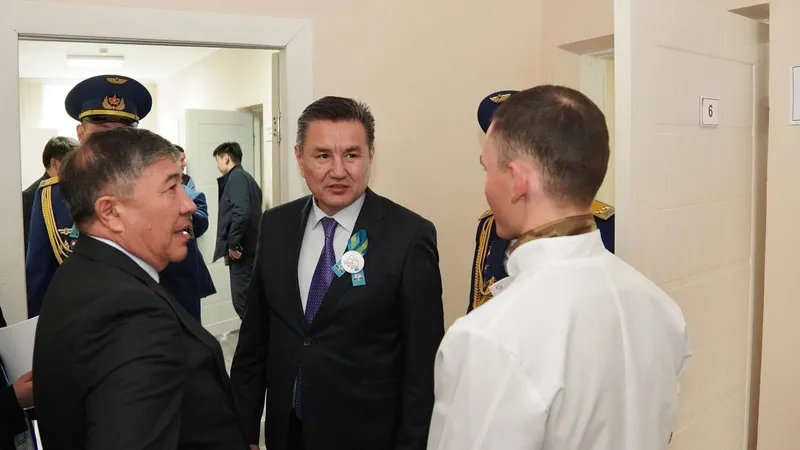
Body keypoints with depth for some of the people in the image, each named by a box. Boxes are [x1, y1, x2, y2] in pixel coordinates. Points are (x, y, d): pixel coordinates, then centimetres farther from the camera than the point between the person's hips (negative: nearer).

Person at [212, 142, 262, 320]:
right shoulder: (246, 177, 20)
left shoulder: (236, 177, -8)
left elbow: (241, 212, -22)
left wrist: (233, 244, -17)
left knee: (242, 300, -8)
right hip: (247, 248, 10)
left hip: (241, 249, -10)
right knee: (249, 299, 13)